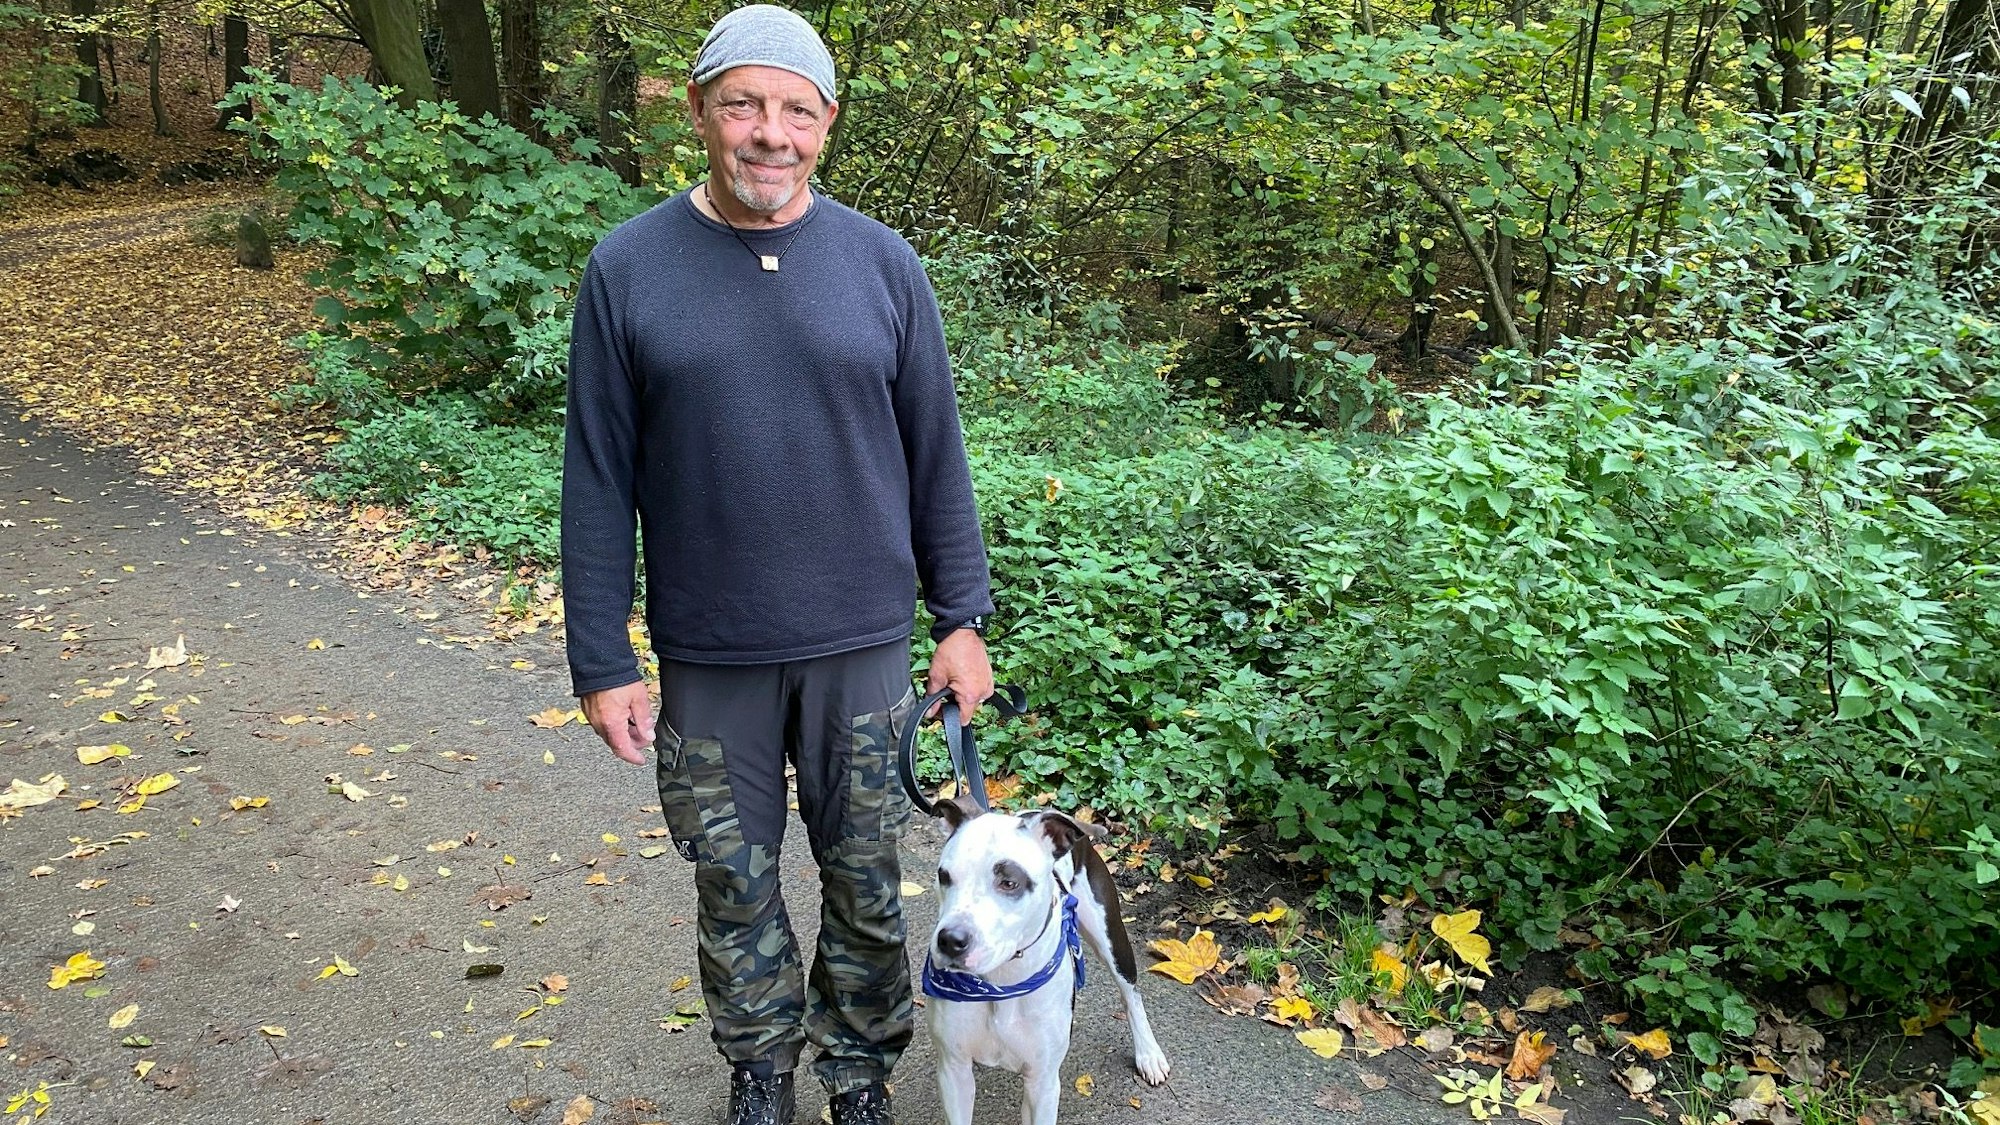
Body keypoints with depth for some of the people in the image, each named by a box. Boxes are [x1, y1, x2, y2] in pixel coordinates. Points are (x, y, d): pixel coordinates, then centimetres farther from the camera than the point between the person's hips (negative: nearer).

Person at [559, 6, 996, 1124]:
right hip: (708, 657, 0)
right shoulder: (628, 268, -5)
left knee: (867, 879, 14)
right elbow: (599, 482, -3)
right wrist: (602, 662, -4)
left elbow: (936, 454, 3)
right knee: (735, 882, 16)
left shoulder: (883, 263, -2)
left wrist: (963, 617, 3)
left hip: (862, 647, 1)